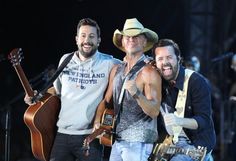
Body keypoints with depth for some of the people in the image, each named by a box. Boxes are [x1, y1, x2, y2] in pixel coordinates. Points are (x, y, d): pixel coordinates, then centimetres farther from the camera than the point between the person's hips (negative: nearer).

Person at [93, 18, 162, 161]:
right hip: (117, 140, 6)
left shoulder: (149, 72, -10)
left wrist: (136, 94, -31)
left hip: (138, 142, -6)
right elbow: (107, 101, 19)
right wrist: (97, 122, 2)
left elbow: (154, 111, -16)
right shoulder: (116, 70, 11)